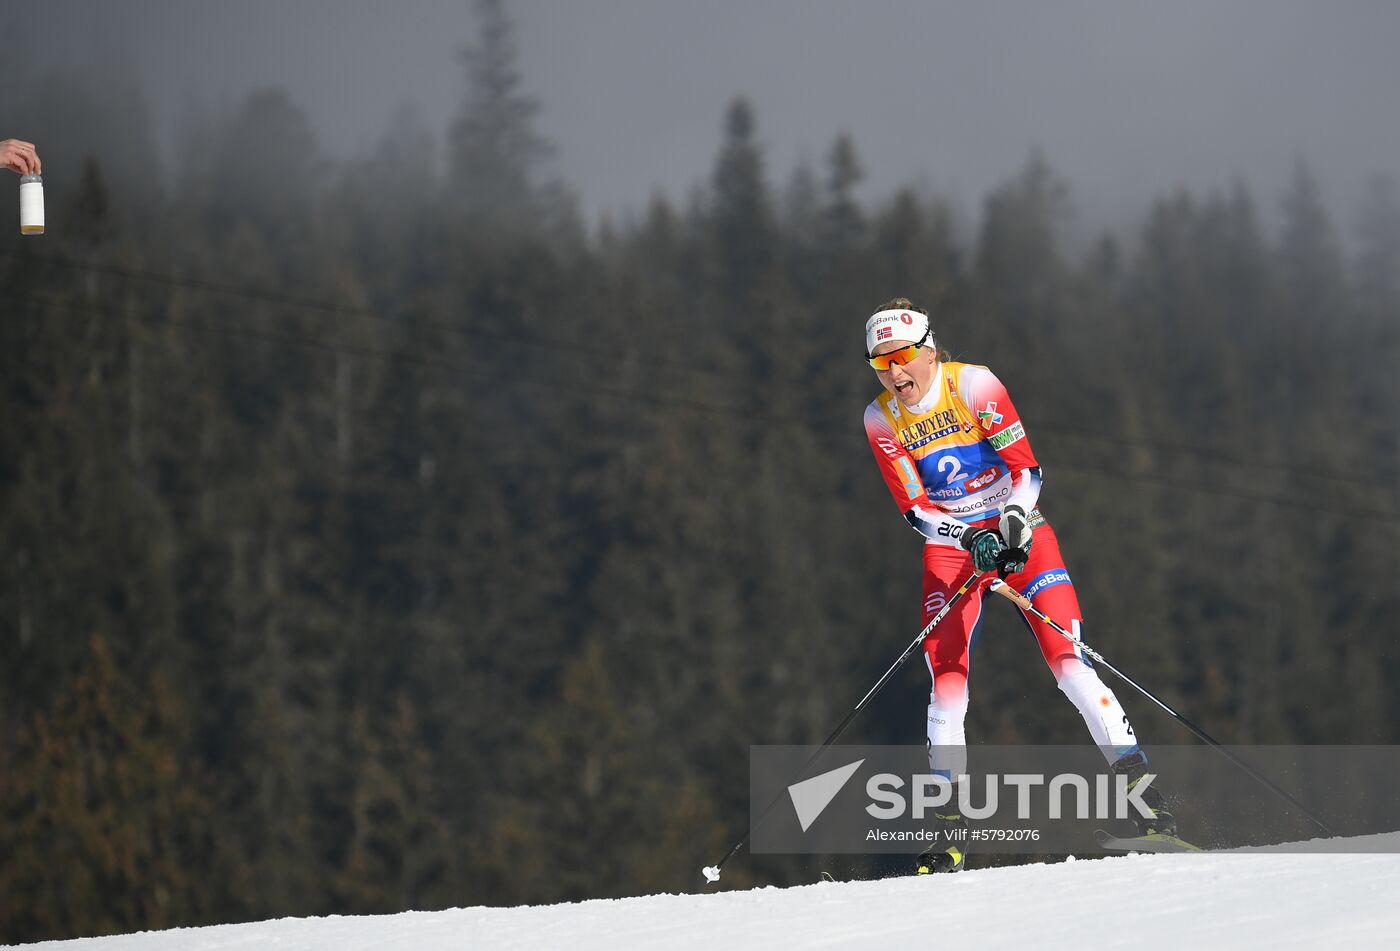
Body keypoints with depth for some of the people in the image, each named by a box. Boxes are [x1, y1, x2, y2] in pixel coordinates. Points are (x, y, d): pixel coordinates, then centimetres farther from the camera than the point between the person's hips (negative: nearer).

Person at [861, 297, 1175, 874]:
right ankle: (947, 830, -4)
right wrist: (972, 540, -23)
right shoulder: (880, 420, -5)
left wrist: (1012, 528, -27)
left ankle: (1141, 790, -16)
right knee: (947, 687, -10)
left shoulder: (973, 385, -14)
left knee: (1069, 664, -17)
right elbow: (914, 508, -6)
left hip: (1017, 532, -2)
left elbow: (1026, 469, -11)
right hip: (950, 546, 2)